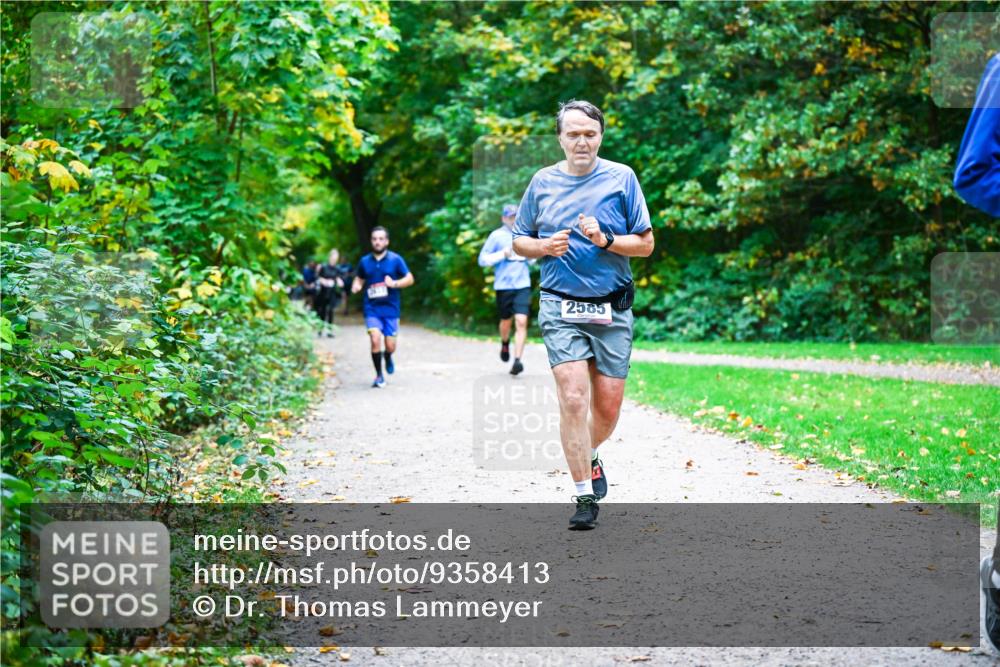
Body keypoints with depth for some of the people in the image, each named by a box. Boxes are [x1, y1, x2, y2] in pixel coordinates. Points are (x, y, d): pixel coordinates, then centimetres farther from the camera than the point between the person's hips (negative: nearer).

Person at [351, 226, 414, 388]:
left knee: (390, 346, 2)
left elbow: (409, 279, 0)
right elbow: (359, 278, 20)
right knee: (375, 339, -18)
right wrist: (356, 285, -3)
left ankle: (387, 357, 41)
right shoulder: (365, 261, 6)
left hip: (390, 308, 0)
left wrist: (394, 283, -17)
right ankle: (379, 376, -2)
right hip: (372, 309, 0)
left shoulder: (395, 259, -1)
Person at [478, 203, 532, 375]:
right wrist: (503, 254, -12)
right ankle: (505, 344, 45)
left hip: (523, 285, 1)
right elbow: (483, 259, -1)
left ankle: (517, 360, -15)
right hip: (503, 285, -1)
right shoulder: (497, 235, 2)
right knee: (506, 321, 12)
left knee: (521, 321, -13)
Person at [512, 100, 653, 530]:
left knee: (608, 408, 4)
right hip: (561, 308, 0)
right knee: (573, 399, -14)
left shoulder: (621, 178, 2)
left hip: (612, 310, 1)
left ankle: (589, 456, 36)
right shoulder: (542, 182, 7)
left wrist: (605, 240, -14)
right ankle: (585, 497, -6)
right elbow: (519, 242, 15)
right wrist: (545, 246, -7)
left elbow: (645, 243, 3)